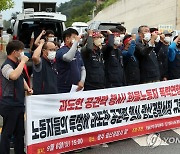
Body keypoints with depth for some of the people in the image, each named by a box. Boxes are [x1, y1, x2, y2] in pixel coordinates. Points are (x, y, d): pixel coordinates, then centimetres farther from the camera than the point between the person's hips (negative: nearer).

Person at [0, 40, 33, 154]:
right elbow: (14, 76, -39)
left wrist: (27, 88, 8)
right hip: (9, 105, -9)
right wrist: (23, 61, -26)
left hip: (19, 104, 9)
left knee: (20, 132, 15)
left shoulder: (16, 64, 13)